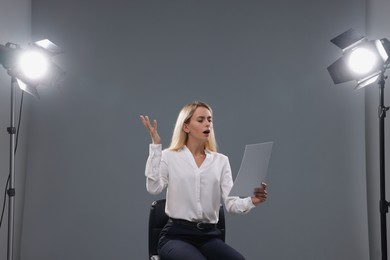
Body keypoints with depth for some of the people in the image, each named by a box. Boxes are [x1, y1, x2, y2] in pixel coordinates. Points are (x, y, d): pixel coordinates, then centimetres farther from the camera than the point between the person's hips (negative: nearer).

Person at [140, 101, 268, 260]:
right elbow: (154, 188, -14)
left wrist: (251, 201, -22)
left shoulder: (221, 160, 12)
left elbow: (231, 203, 1)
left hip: (209, 236, 3)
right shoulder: (169, 156, 4)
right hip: (176, 235, -3)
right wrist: (156, 145, -12)